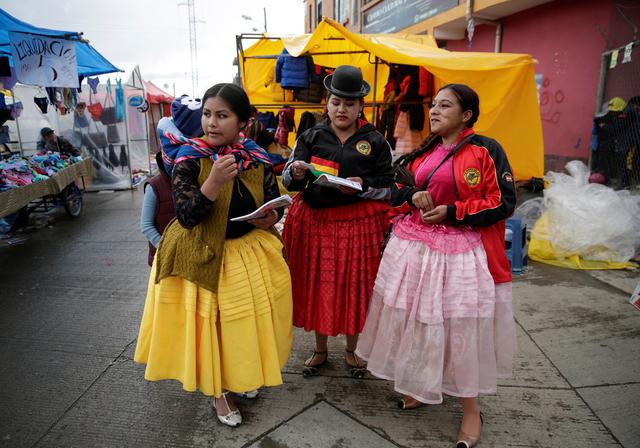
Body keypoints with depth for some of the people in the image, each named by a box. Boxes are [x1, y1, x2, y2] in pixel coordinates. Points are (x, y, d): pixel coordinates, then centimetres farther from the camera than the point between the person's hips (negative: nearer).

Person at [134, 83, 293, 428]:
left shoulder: (258, 160, -5)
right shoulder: (189, 158, -15)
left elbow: (275, 203, 6)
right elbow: (185, 216, -22)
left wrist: (271, 218, -17)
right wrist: (214, 182, -35)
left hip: (250, 251, 4)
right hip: (203, 257, -3)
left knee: (248, 320, 17)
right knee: (210, 323, 9)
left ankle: (243, 376, 47)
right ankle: (218, 391, 35)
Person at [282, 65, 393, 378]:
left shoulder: (375, 141, 4)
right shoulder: (311, 137, 5)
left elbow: (390, 186, 2)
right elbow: (287, 179, 0)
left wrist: (362, 186, -17)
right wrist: (296, 173, -23)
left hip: (358, 223, -1)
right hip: (315, 221, 1)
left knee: (354, 287, 7)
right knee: (317, 285, 9)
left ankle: (351, 350, 32)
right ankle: (320, 349, 32)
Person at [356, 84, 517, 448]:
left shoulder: (486, 151, -6)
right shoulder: (423, 152, 13)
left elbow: (504, 202, -10)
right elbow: (396, 190, 17)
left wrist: (451, 212, -15)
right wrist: (413, 196, -5)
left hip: (461, 250, -6)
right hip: (413, 245, 6)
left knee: (460, 326, 0)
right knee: (414, 319, 12)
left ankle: (471, 410, 20)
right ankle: (418, 387, 35)